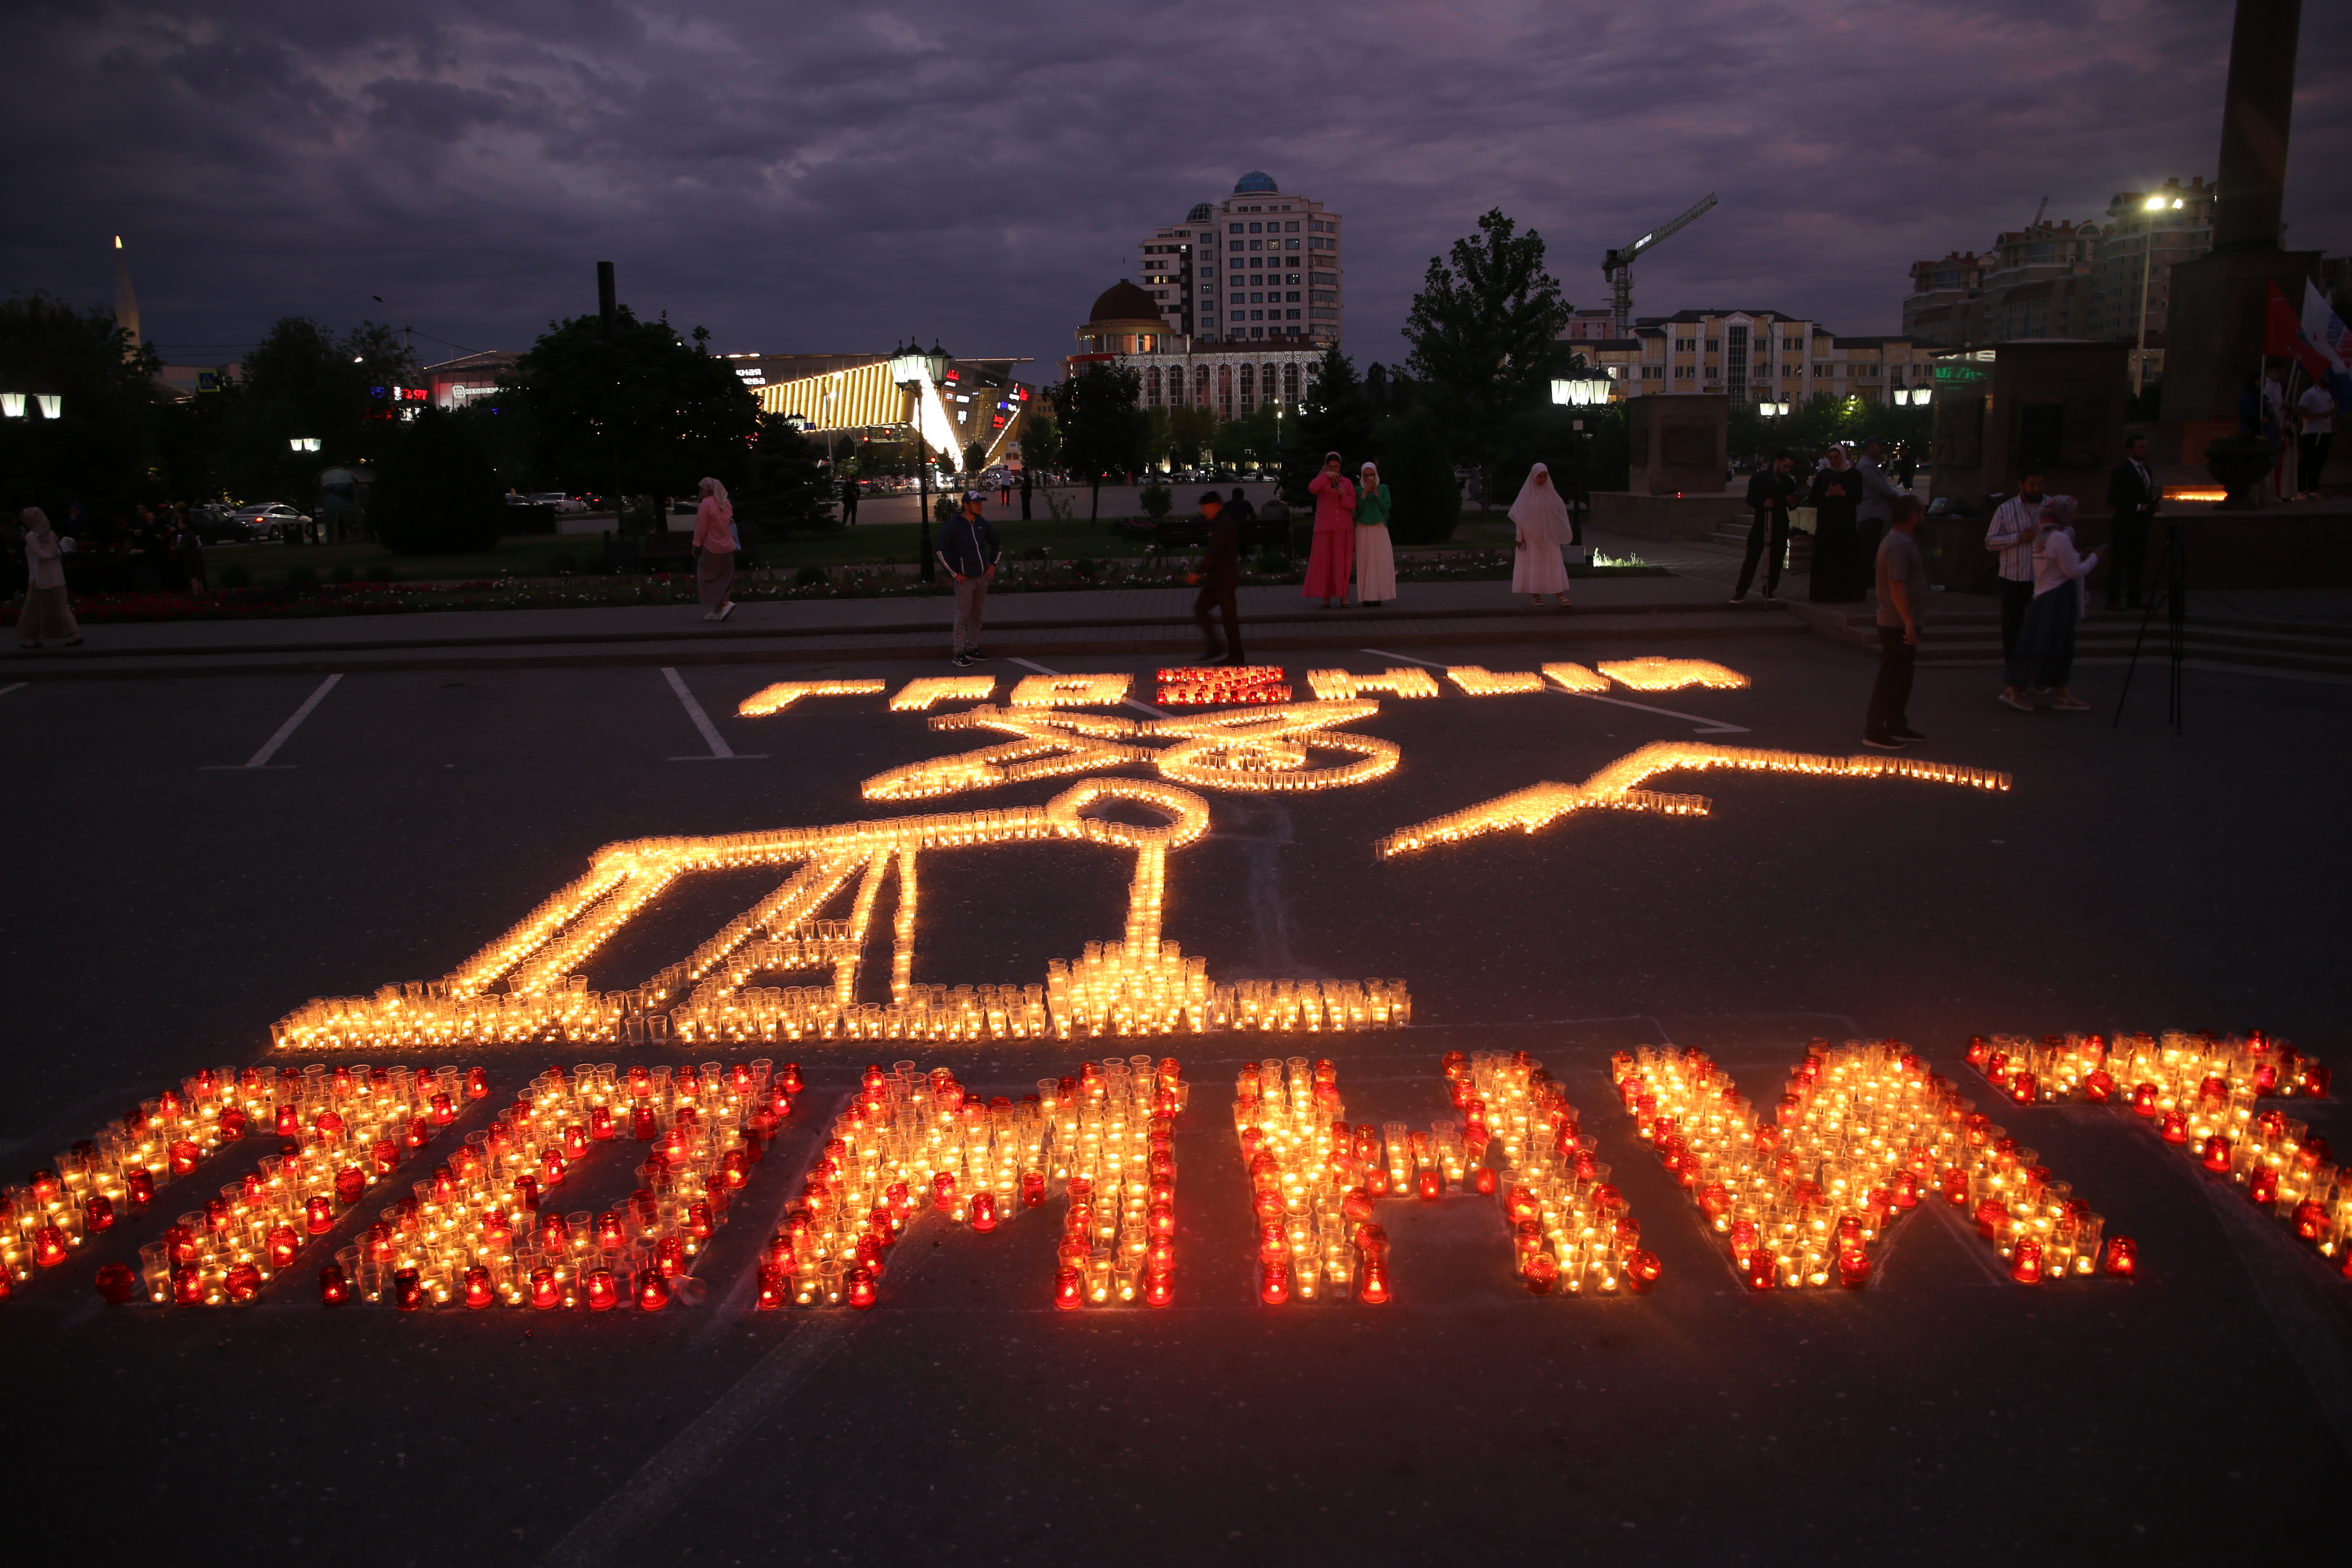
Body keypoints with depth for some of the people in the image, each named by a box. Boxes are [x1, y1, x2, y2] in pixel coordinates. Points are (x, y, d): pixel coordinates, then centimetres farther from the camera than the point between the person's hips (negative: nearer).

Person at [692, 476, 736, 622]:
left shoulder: (706, 505, -13)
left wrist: (697, 547, -7)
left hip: (711, 548, -7)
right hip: (727, 548, 7)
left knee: (708, 579, 2)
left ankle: (725, 604, -12)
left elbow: (701, 528, -14)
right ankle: (717, 611, 10)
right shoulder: (727, 504, 7)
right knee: (723, 579, 9)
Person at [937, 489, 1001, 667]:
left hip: (982, 578, 6)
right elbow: (940, 551, -12)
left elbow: (996, 543, 25)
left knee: (977, 616, 12)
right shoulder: (952, 525, -10)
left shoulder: (982, 523, 9)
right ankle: (959, 655, -2)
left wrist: (993, 564, 13)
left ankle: (972, 649, 22)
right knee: (963, 617, -5)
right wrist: (954, 573, -12)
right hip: (965, 579, -6)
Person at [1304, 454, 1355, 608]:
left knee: (1343, 562, -3)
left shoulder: (1347, 482, 12)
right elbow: (1312, 488, -16)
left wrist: (1343, 496, -13)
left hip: (1344, 528, 1)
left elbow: (1353, 504, 6)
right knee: (1324, 561, -4)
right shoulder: (1322, 482, 8)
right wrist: (1327, 476, -27)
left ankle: (1344, 596, -1)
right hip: (1325, 528, -1)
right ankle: (1326, 597, -1)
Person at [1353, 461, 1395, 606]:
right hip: (1363, 530, 0)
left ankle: (1378, 595, -4)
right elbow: (1358, 510, -4)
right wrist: (1365, 493, -10)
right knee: (1364, 562, -4)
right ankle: (1366, 596, -3)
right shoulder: (1358, 490, 6)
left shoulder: (1383, 489, 8)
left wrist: (1375, 493, -8)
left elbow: (1386, 508, -3)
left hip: (1379, 529, 0)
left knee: (1380, 561, -6)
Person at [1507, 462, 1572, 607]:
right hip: (1531, 535, -2)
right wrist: (1519, 537, -8)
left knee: (1554, 563, -3)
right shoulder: (1527, 494, -2)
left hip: (1549, 536, 3)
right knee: (1533, 563, 1)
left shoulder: (1551, 493, 7)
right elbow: (1520, 517, -4)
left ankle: (1560, 595, -7)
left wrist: (1560, 534, 8)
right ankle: (1535, 595, 9)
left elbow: (1561, 512, 11)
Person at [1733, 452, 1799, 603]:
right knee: (1752, 558, -5)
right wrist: (1763, 503, -24)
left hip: (1780, 524, 3)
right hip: (1761, 523, -3)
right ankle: (1740, 592, -2)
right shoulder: (1760, 477, -2)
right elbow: (1750, 499, -5)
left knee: (1777, 560, 4)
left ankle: (1770, 591, 13)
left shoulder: (1790, 482, 7)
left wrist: (1792, 502, -9)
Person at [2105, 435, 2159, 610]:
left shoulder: (2146, 469, 14)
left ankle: (2135, 599, 15)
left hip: (2141, 523, 8)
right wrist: (2139, 507, -19)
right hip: (2126, 523, -8)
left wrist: (2153, 505, 1)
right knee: (2120, 562, -5)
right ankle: (2113, 600, -2)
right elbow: (2113, 500, -15)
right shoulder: (2122, 471, -10)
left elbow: (2147, 495, 23)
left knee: (2137, 562, 10)